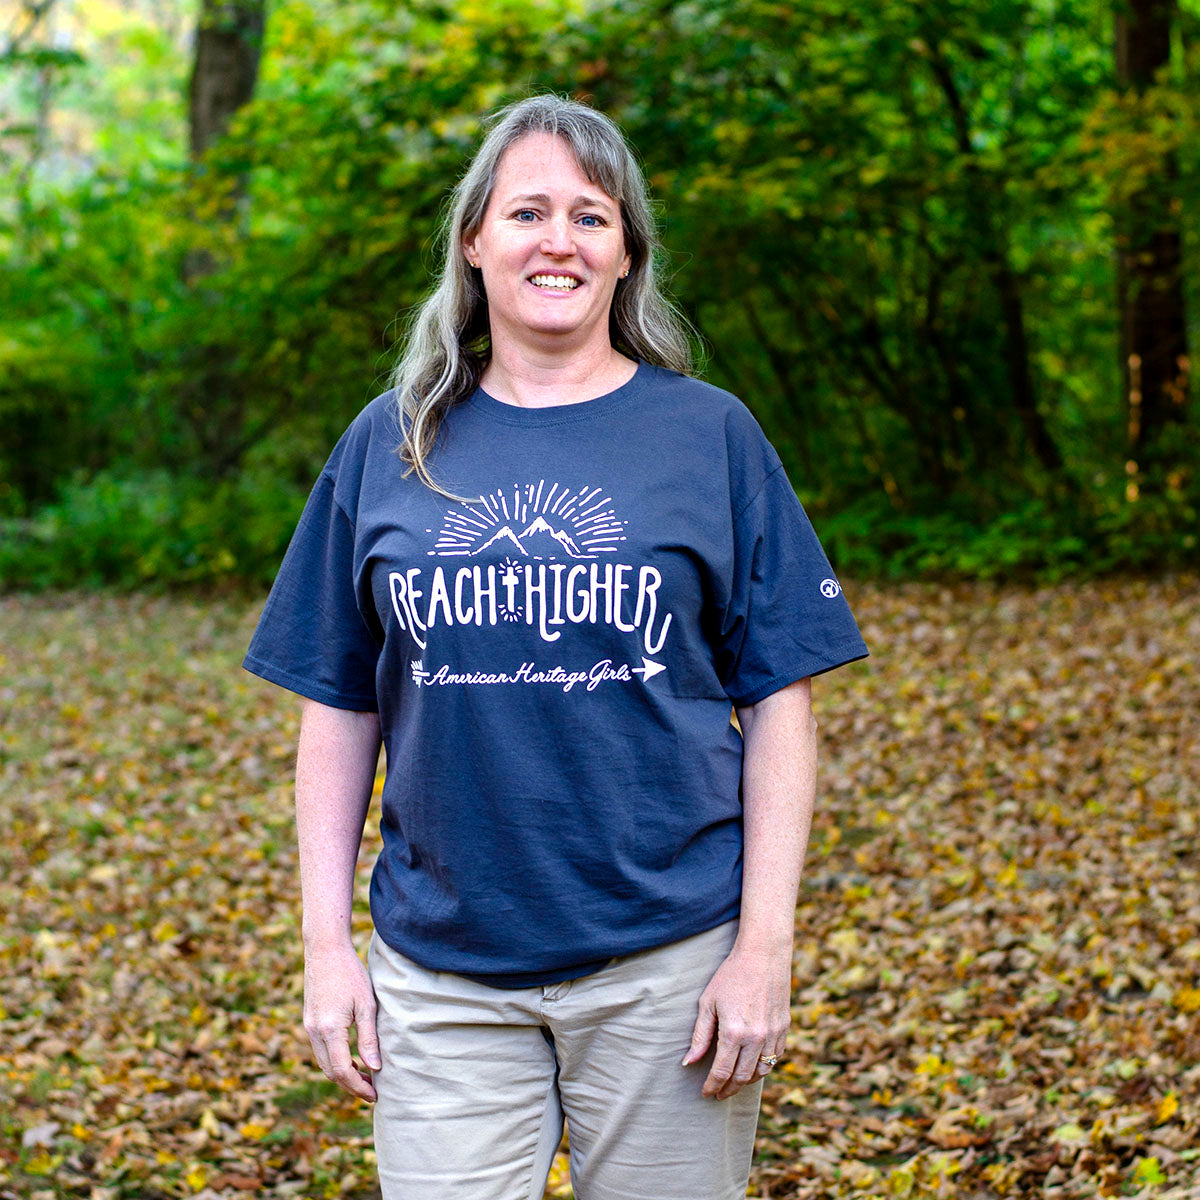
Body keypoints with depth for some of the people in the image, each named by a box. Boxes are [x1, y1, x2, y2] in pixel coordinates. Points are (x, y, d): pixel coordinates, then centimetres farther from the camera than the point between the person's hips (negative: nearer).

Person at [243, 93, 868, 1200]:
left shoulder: (711, 435, 2)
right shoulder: (388, 445, 7)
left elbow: (779, 704, 0)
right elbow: (340, 708, 9)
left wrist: (765, 946, -6)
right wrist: (327, 945, 4)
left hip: (667, 963, -1)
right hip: (441, 973, 1)